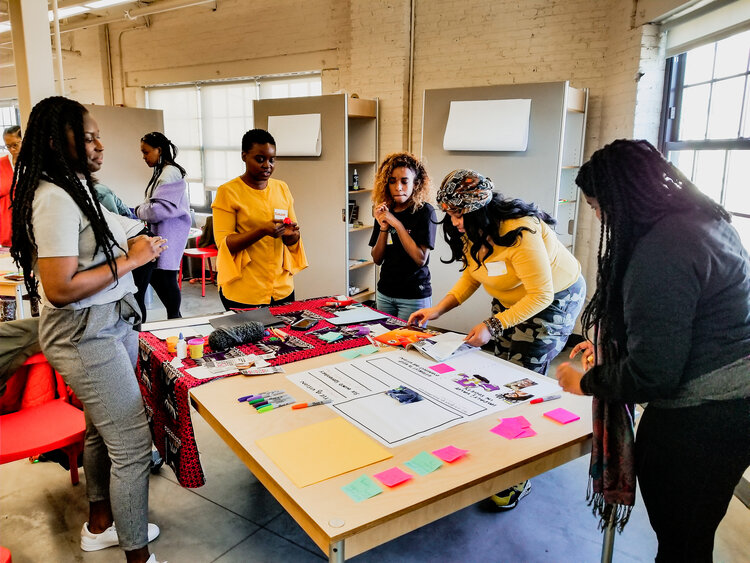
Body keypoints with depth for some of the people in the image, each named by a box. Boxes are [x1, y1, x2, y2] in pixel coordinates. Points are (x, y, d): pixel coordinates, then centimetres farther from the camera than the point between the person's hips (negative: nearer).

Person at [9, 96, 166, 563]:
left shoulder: (76, 189, 12)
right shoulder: (55, 200, -20)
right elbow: (60, 288, -24)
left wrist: (134, 244, 9)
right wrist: (128, 261, -18)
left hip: (110, 325, 10)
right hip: (85, 335, -10)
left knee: (103, 431, 21)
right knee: (132, 445, -4)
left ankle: (100, 525, 40)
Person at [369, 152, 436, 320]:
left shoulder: (424, 211, -10)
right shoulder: (384, 211, 5)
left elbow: (421, 259, -18)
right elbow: (377, 259, 3)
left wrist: (396, 224, -19)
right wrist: (383, 228, -12)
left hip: (414, 296, -5)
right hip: (384, 293, 5)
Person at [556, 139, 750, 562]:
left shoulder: (660, 250, -25)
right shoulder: (702, 218, 7)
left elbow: (652, 374, -24)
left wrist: (586, 382, -8)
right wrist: (608, 346, 20)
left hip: (699, 421, -9)